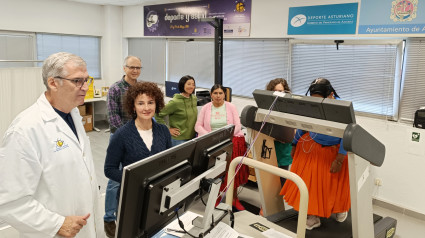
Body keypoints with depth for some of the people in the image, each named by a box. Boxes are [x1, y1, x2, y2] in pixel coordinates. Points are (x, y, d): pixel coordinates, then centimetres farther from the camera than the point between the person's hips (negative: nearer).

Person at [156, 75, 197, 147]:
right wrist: (168, 129, -13)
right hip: (179, 139, -6)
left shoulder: (194, 98, 5)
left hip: (192, 137, 7)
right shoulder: (175, 102, -17)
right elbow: (158, 115, -16)